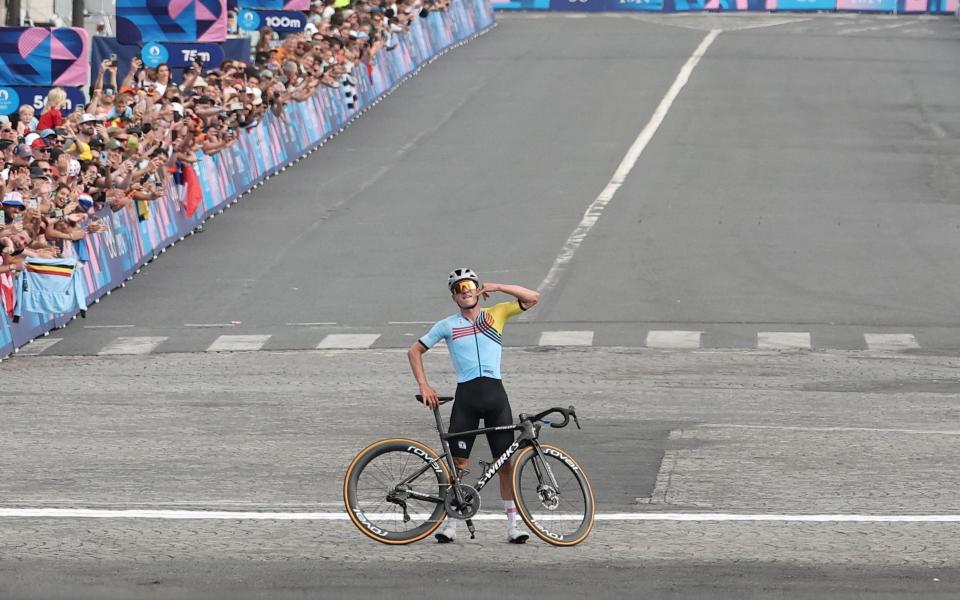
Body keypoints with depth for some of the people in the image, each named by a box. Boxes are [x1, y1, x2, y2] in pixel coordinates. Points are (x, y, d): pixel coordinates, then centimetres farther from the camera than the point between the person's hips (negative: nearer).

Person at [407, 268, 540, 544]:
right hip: (466, 396, 0)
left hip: (494, 394, 1)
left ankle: (512, 525, 6)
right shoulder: (447, 325, 8)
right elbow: (415, 351, 13)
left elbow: (533, 298, 3)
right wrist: (424, 386, 1)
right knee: (458, 462, -2)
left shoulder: (496, 314, 10)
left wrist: (498, 287, -6)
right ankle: (451, 523, 9)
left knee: (506, 461, 0)